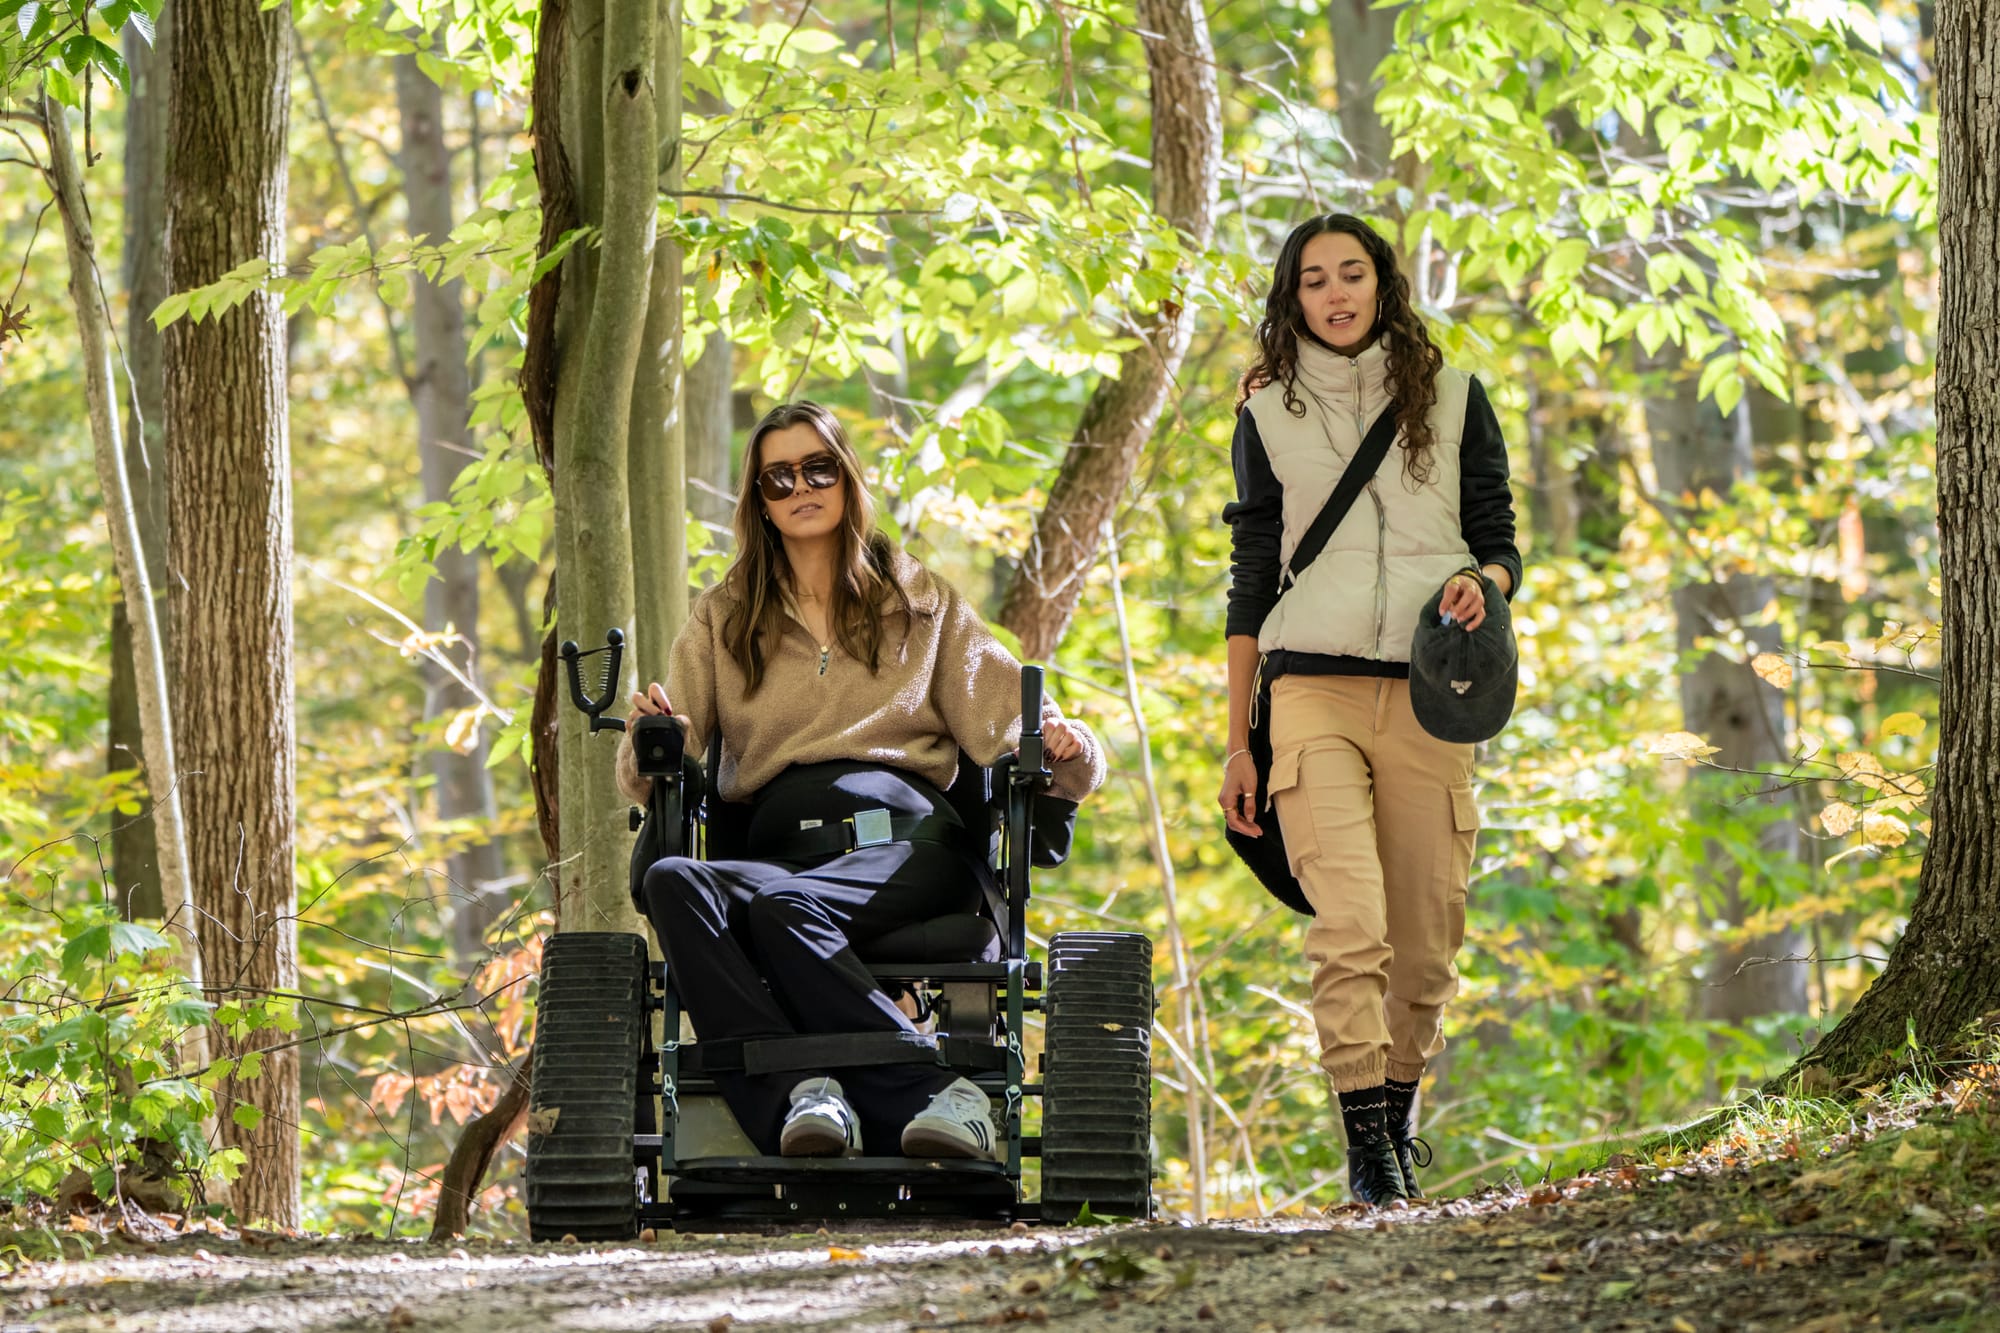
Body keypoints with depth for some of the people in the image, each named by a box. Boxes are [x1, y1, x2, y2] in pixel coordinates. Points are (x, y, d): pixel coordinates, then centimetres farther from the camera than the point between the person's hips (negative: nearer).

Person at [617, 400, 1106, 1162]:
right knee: (673, 882, -34)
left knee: (780, 907, -36)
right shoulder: (723, 620, 23)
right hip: (778, 846, 2)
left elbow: (1005, 721, 12)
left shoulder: (922, 604, 22)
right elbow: (649, 775, 13)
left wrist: (1064, 749, -12)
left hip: (905, 842, -2)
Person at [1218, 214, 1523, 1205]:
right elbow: (1252, 579, 13)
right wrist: (1236, 744, 10)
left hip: (1428, 694, 1)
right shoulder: (1269, 414, 11)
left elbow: (1501, 544, 14)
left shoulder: (1453, 399, 11)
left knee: (1426, 943, 2)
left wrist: (1480, 584, -12)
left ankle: (1400, 1103, 25)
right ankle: (1365, 1137, -14)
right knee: (1351, 928, -18)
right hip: (1311, 687, -1)